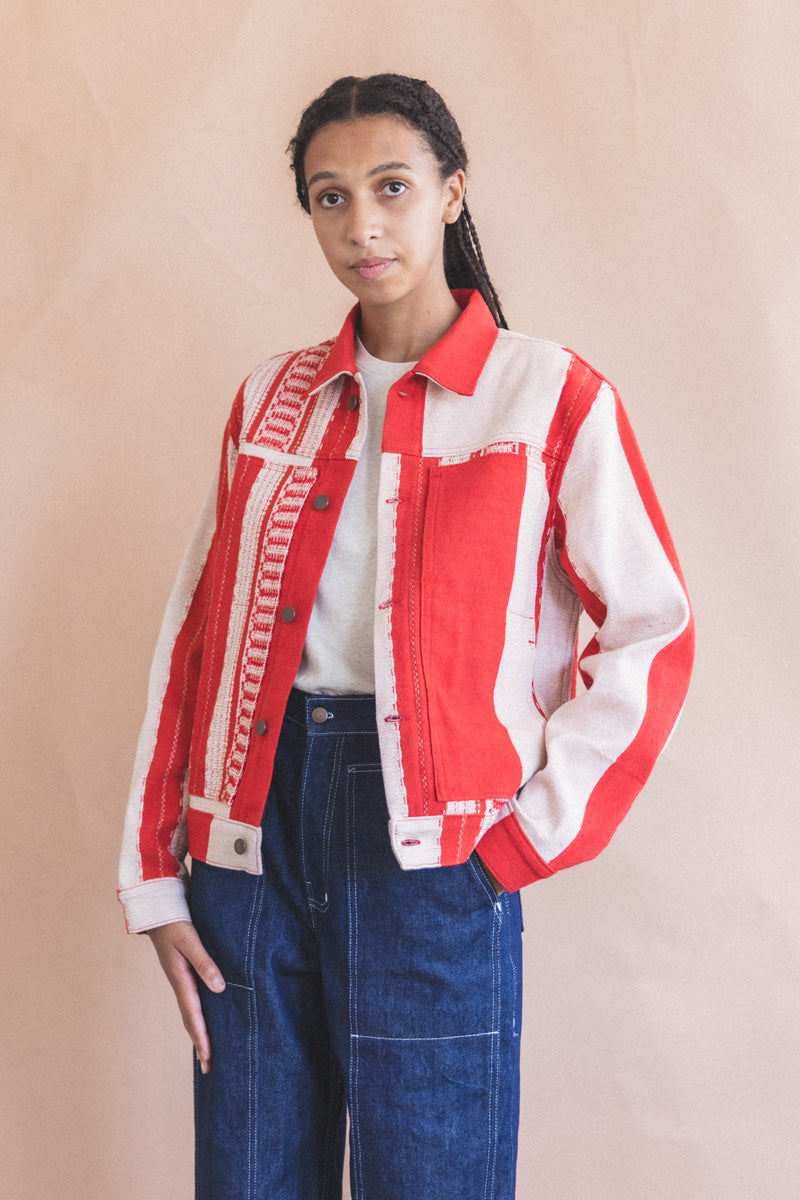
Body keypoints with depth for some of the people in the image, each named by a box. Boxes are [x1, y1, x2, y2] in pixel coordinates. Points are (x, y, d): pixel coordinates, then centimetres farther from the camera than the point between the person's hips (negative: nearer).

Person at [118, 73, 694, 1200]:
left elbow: (653, 633, -3)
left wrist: (534, 834, -9)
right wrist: (155, 877, 4)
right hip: (255, 819, 4)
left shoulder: (550, 394, -1)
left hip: (429, 843, -4)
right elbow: (194, 631, 9)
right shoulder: (272, 400, 11)